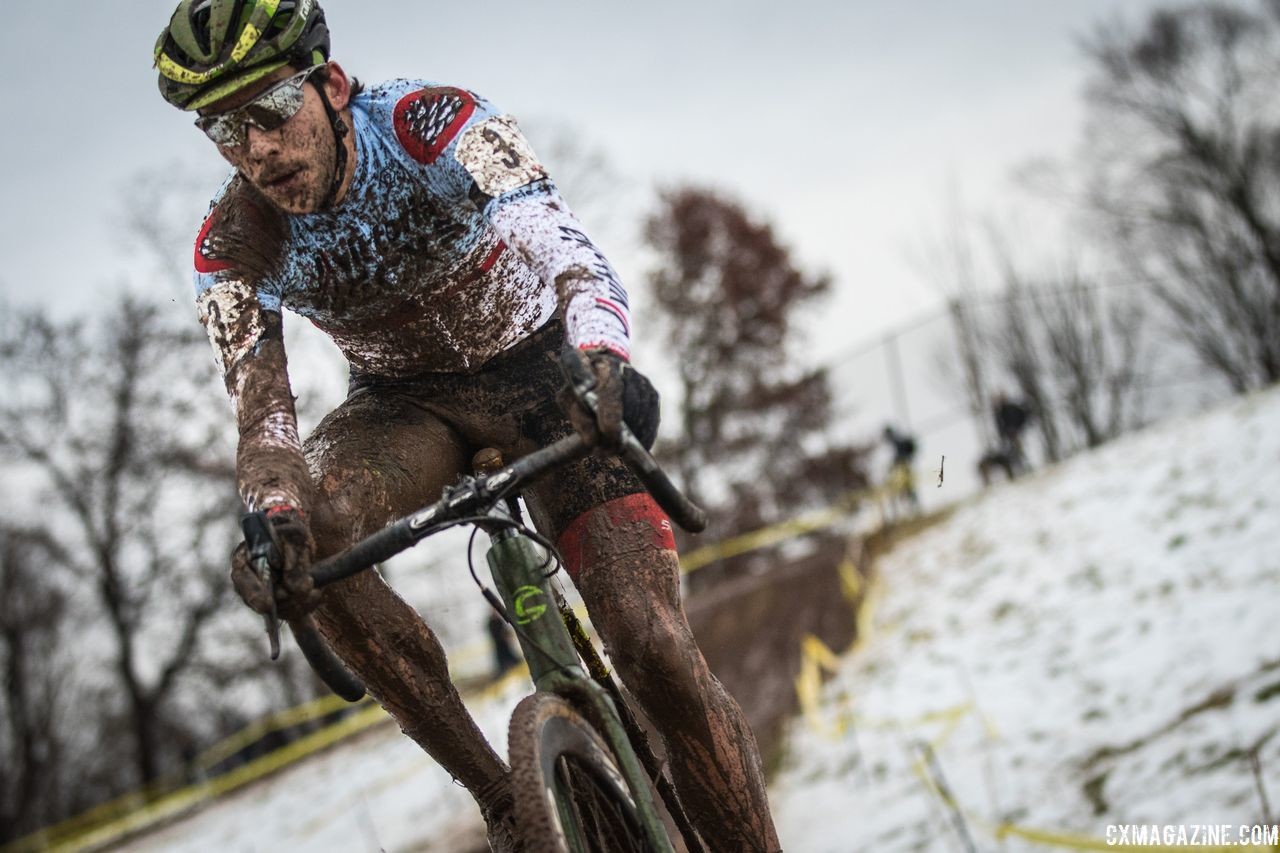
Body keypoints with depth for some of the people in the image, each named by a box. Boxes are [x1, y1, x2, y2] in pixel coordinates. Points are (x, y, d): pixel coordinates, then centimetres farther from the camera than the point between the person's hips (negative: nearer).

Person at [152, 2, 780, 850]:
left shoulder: (439, 126, -27)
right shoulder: (233, 247, -18)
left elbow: (577, 257, -39)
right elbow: (263, 421, -21)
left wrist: (603, 359, -61)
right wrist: (274, 519, -45)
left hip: (541, 368, -2)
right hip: (408, 398, 3)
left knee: (659, 651, -19)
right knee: (309, 528, -32)